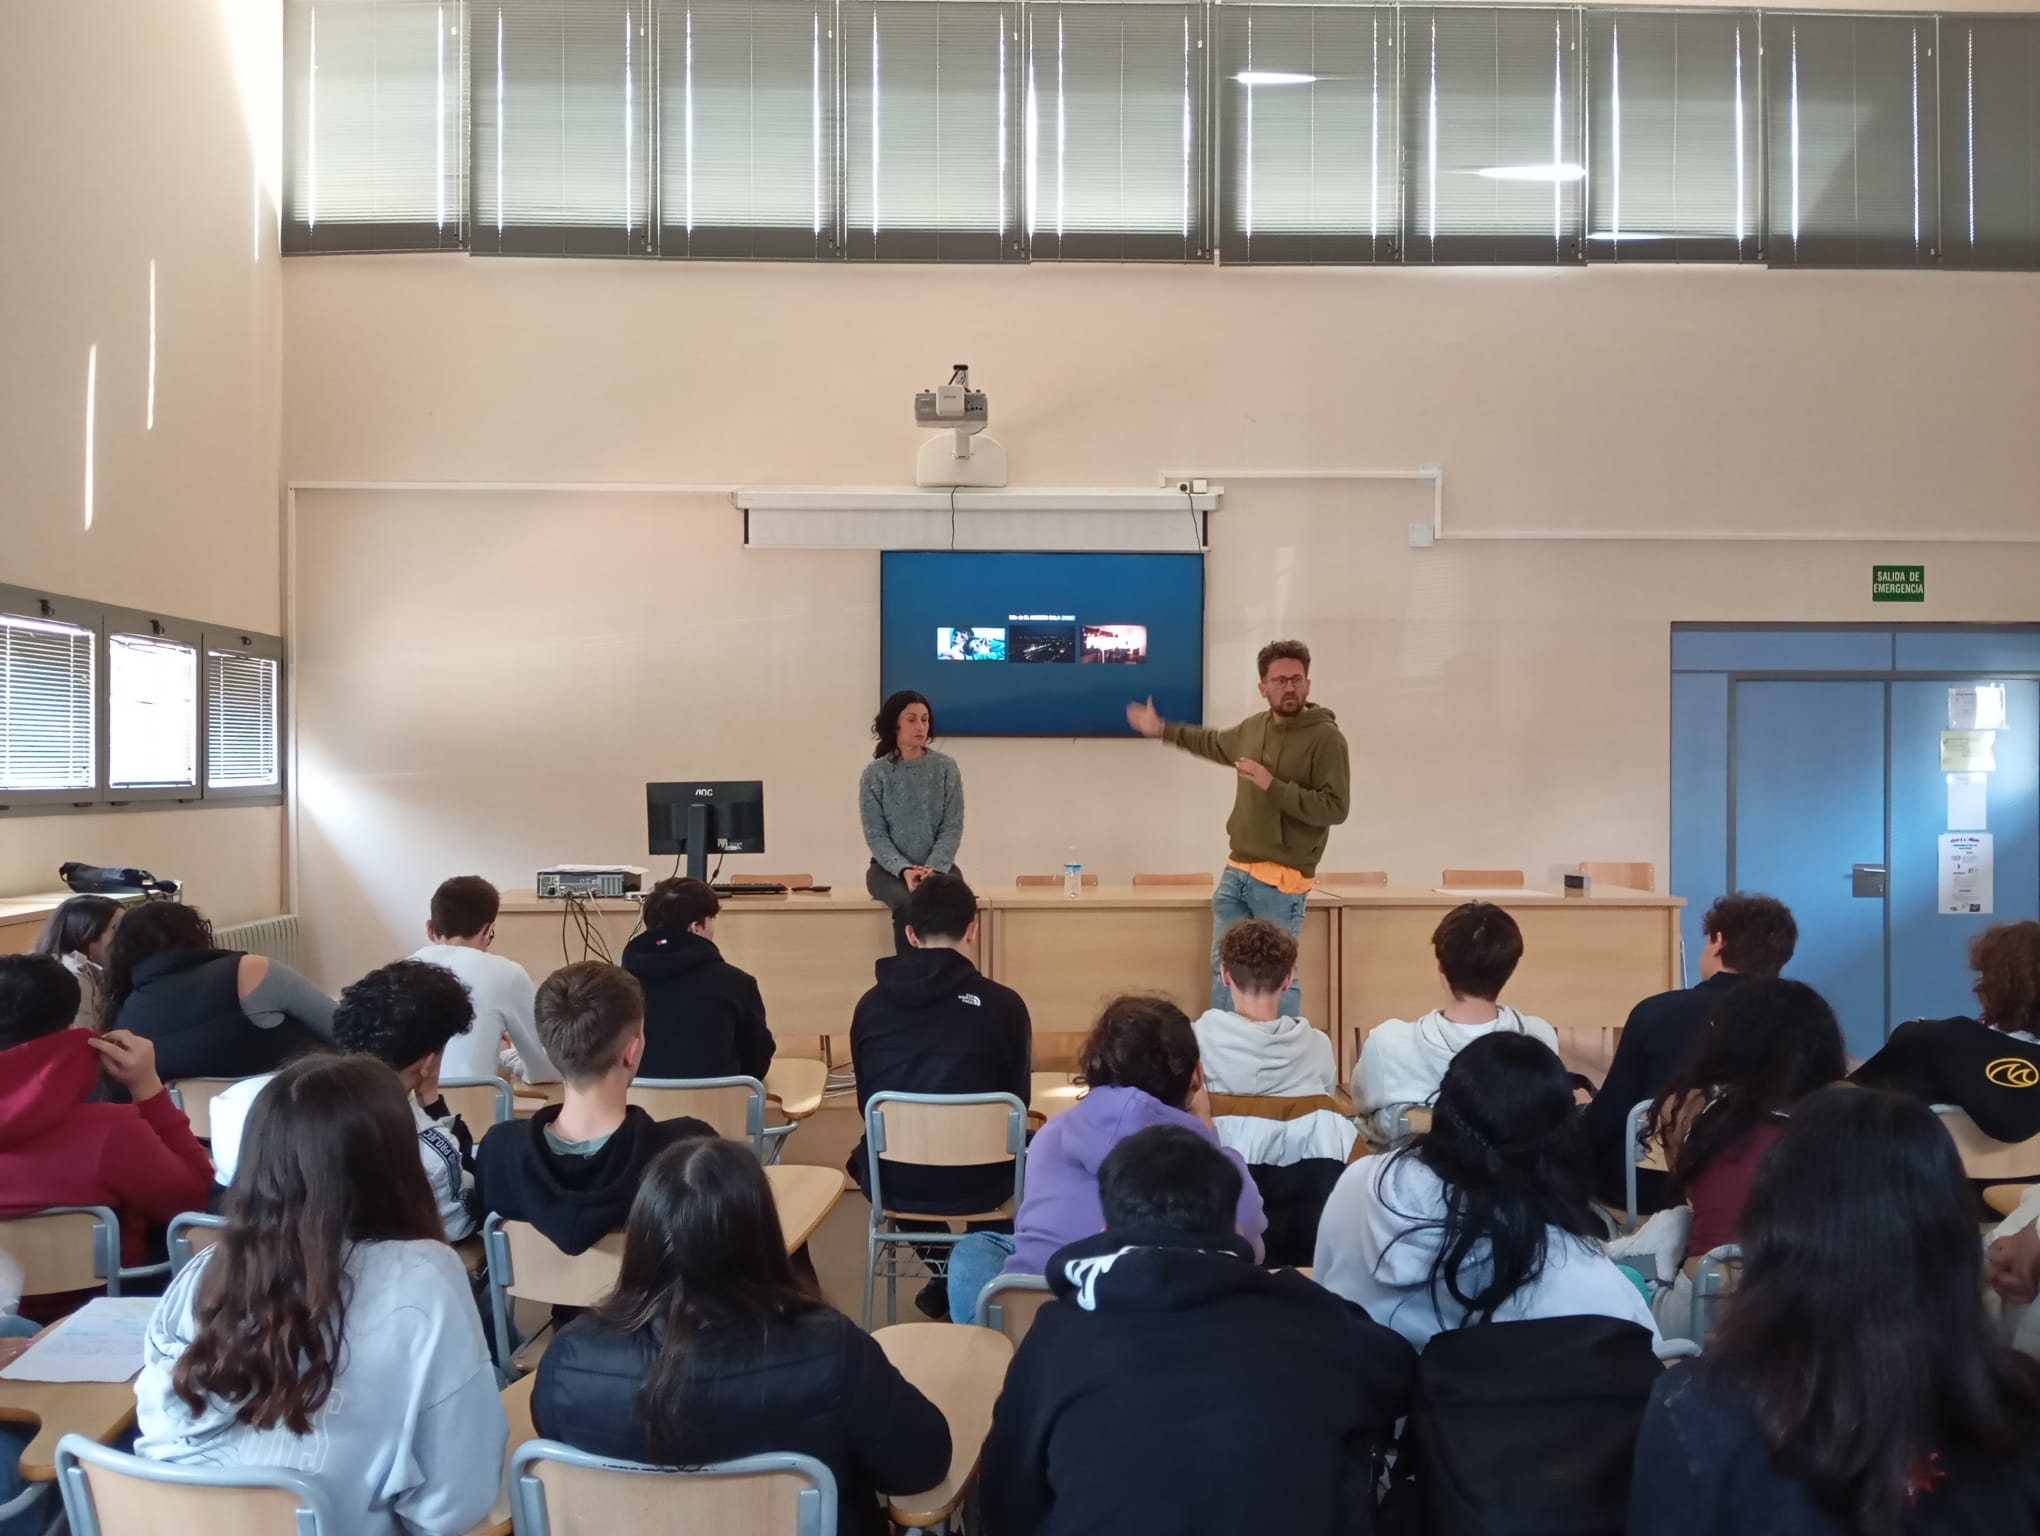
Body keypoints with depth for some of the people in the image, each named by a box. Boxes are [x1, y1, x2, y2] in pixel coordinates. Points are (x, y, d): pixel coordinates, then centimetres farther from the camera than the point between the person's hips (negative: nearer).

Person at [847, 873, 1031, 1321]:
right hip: (977, 1183, -2)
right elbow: (1019, 1101, 3)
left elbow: (868, 1102, 10)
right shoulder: (1002, 1003, -9)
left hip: (892, 1183, 2)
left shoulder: (871, 1003, -2)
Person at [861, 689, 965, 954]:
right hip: (890, 868, -1)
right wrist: (904, 870, -20)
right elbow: (875, 834, -3)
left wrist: (933, 869, -18)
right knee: (906, 903, -34)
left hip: (938, 866, 1)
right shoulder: (875, 774, 0)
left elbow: (952, 828, -1)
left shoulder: (946, 767, 2)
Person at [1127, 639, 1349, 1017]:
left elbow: (1335, 808, -21)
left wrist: (1273, 786, -25)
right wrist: (1161, 729, 35)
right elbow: (1214, 743, 30)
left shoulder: (1325, 737, -13)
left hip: (1281, 881, -7)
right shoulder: (1253, 727, 7)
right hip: (1236, 872, 7)